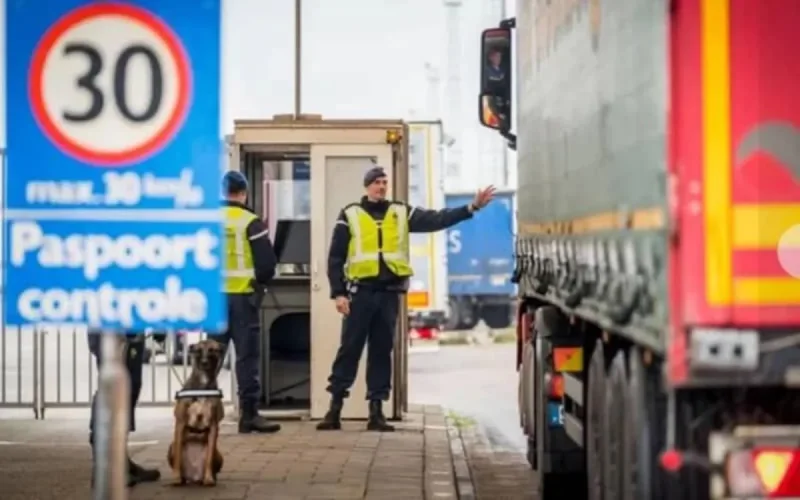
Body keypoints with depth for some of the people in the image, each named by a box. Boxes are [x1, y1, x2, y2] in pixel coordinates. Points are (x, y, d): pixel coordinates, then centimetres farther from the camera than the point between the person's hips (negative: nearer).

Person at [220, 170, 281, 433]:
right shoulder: (251, 222, -7)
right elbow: (266, 262, -9)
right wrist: (260, 282, 10)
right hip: (242, 296, -4)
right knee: (247, 355, -2)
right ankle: (249, 414, -4)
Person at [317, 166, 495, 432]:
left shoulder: (401, 213, 10)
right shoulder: (350, 215, 3)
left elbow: (436, 219, 1)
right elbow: (336, 258, 2)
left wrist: (471, 208, -10)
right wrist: (338, 293, -7)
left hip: (389, 292, 3)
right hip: (360, 292, -3)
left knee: (382, 350, 6)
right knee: (349, 349, -2)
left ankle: (376, 411, 11)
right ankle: (335, 407, 2)